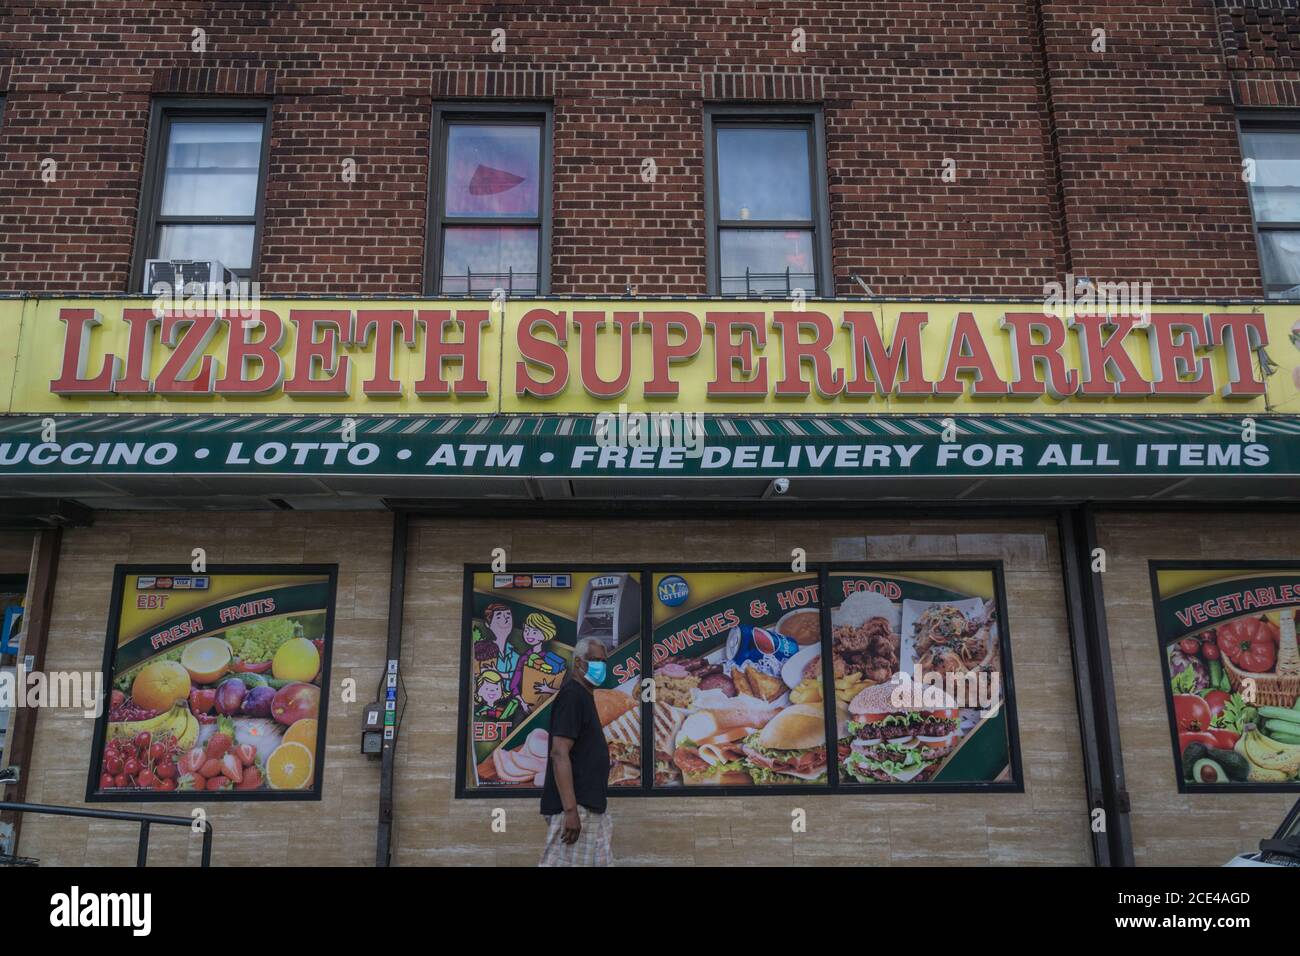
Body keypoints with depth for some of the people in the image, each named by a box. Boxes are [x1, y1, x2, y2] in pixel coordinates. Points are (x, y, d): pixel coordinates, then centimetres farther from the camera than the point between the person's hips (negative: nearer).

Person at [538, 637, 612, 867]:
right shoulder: (571, 695, -14)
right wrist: (570, 810, -26)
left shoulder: (584, 696, 16)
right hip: (575, 807, -10)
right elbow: (559, 754, -22)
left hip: (590, 806, 10)